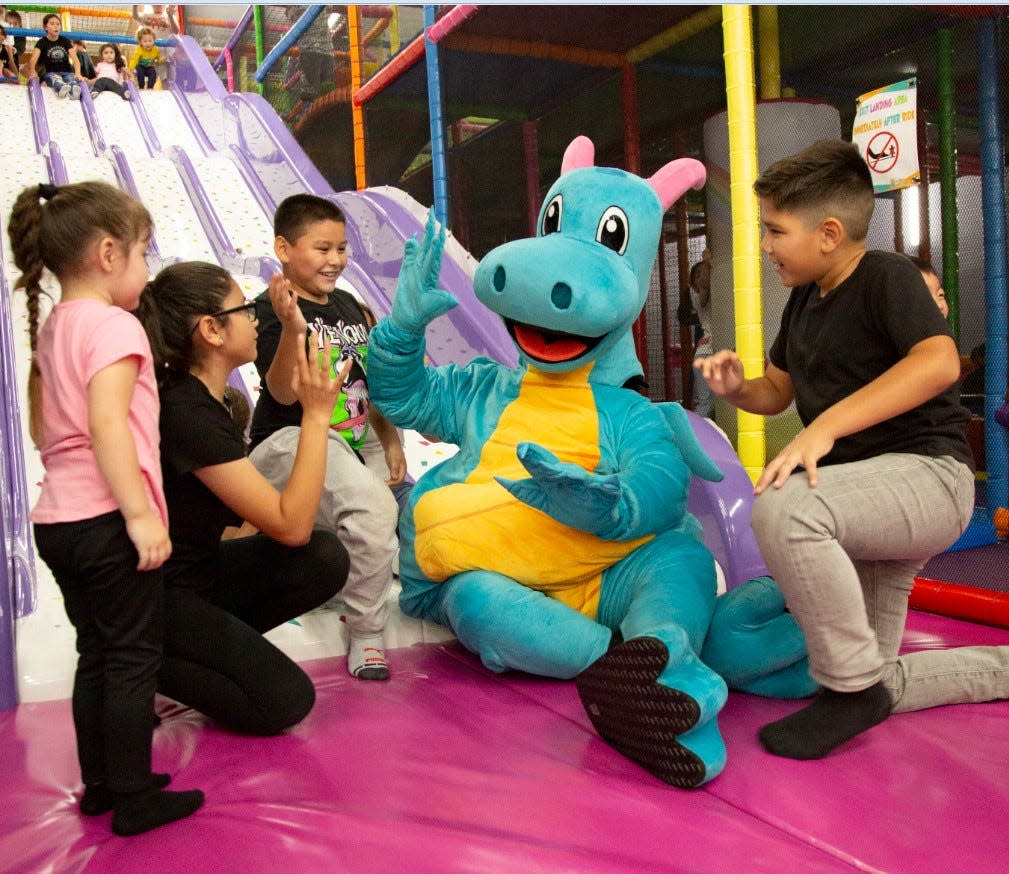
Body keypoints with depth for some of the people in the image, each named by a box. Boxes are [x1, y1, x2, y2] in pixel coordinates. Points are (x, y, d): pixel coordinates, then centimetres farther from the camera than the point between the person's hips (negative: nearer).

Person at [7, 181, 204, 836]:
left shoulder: (49, 330, 13)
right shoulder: (114, 325, -14)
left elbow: (41, 428, 18)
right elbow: (108, 424, -25)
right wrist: (140, 513, -25)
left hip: (55, 517, 9)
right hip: (107, 519, -9)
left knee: (96, 652, 18)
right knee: (135, 655, 3)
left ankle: (100, 783, 30)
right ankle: (133, 799, 12)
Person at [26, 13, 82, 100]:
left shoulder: (65, 41, 8)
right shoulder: (42, 42, 2)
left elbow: (74, 58, -5)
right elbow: (33, 59, -13)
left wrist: (78, 73, -27)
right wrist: (32, 72, -35)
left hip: (67, 72, 1)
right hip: (50, 73, 0)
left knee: (72, 79, -36)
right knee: (55, 78, -37)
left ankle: (74, 90, -72)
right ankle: (62, 87, -73)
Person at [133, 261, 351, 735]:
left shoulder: (196, 397, 4)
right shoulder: (187, 415, -26)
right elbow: (292, 525, -25)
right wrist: (317, 414, -23)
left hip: (199, 572, 9)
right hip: (157, 600, -9)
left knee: (326, 560, -10)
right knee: (284, 701, -17)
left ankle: (211, 648, 4)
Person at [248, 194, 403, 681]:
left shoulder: (346, 305, 11)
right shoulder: (273, 308, -13)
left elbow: (370, 382, 18)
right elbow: (282, 392, -25)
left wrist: (390, 442, 12)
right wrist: (292, 328, -39)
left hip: (341, 450, 9)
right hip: (288, 444, -9)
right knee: (373, 504, -34)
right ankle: (366, 634, -18)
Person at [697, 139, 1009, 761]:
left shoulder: (886, 276, -11)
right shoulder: (805, 299, 13)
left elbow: (939, 361, -29)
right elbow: (778, 391, 20)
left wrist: (827, 425, -36)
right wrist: (736, 387, -3)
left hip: (928, 472, -9)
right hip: (868, 495, 9)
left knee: (784, 506, -38)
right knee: (878, 686, 10)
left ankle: (852, 688, -20)